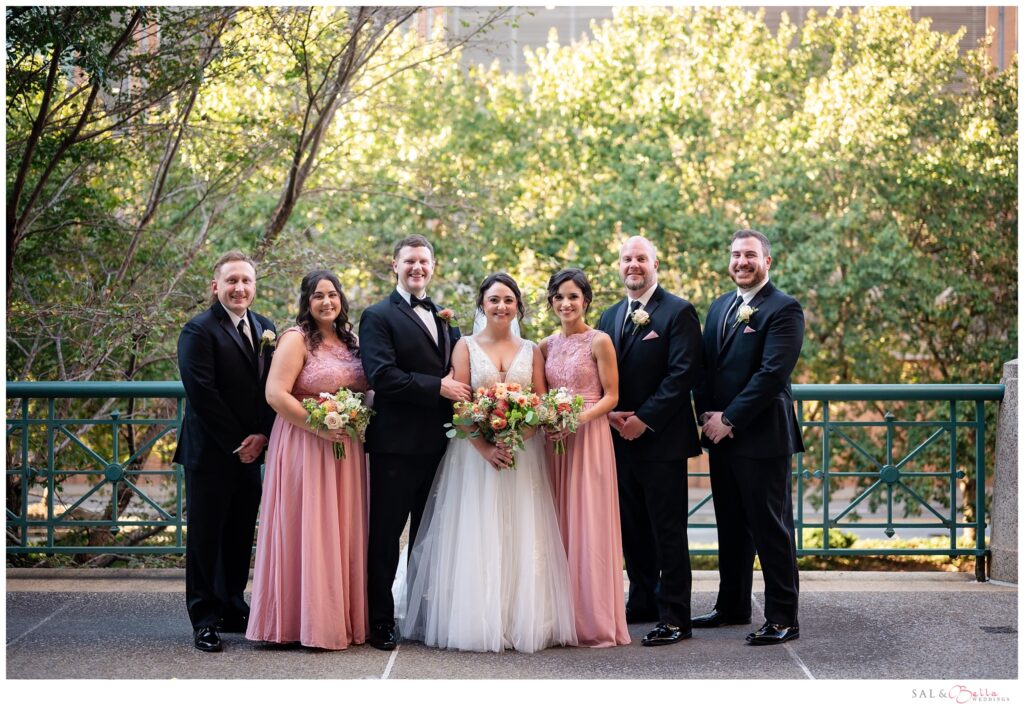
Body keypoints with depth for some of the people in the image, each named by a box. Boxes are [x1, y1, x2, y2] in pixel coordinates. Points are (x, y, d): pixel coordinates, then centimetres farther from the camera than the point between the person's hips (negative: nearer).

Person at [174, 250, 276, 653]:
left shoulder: (265, 329, 11)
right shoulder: (199, 331, -9)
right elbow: (202, 394, -15)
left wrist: (261, 436, -5)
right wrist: (236, 444, -13)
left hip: (251, 452, 6)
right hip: (210, 453, -6)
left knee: (240, 537, 12)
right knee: (205, 537, 1)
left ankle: (232, 609, 23)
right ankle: (205, 620, 8)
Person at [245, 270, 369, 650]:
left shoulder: (350, 341, 13)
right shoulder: (297, 339, -8)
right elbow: (275, 394, -16)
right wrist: (319, 426, -19)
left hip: (345, 449, 7)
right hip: (304, 446, -7)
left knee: (343, 534, 9)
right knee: (308, 532, -3)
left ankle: (342, 616, 17)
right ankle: (307, 621, 4)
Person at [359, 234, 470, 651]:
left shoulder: (445, 318, 17)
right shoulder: (378, 317, -4)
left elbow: (455, 370, 20)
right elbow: (382, 376, -16)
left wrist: (459, 390, -3)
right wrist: (438, 387, -18)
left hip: (438, 441, 6)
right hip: (396, 443, -6)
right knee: (385, 537, 0)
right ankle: (380, 622, 7)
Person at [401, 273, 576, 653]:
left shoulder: (531, 351, 11)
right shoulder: (466, 347, 5)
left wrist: (515, 442, -13)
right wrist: (486, 448, -17)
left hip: (523, 454, 2)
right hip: (476, 453, -2)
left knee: (522, 539, 0)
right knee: (477, 539, -3)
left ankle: (522, 621, 5)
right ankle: (477, 622, 0)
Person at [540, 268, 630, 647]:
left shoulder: (599, 341, -4)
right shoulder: (547, 345, 12)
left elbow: (611, 395, -6)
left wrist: (579, 418, -19)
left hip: (589, 439, -5)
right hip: (554, 441, 5)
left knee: (589, 527, -4)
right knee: (559, 526, 6)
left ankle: (596, 622, 2)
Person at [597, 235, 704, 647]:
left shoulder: (678, 312, -5)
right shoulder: (609, 317, 16)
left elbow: (684, 374, -13)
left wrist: (644, 419, -16)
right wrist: (611, 414, -4)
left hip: (661, 439, -7)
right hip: (621, 440, 7)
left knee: (668, 531, -4)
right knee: (632, 528, 12)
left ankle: (674, 617, -1)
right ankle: (643, 601, 23)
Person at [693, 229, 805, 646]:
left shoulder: (783, 309, -9)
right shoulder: (719, 307, 15)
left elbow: (772, 373, -17)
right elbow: (705, 365, 15)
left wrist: (730, 420, -16)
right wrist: (707, 415, -2)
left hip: (762, 437, -7)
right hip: (721, 437, 7)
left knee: (771, 530, -3)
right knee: (731, 528, 15)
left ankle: (782, 619, 3)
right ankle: (732, 606, 26)